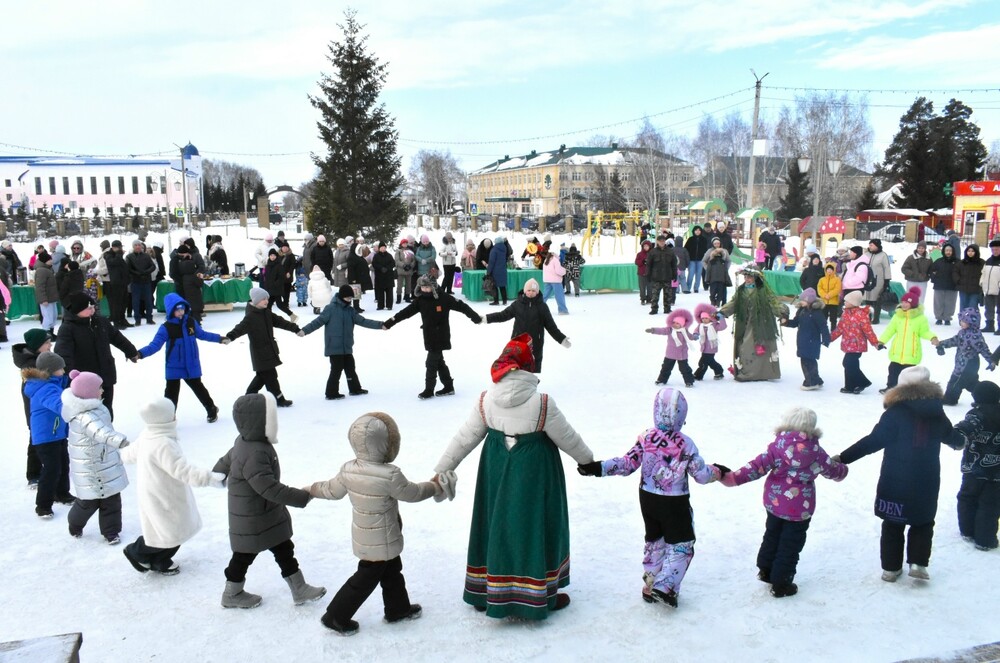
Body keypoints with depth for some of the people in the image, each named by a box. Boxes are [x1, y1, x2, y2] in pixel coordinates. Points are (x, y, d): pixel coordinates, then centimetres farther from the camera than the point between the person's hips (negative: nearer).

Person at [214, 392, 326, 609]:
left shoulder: (245, 444, -2)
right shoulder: (254, 455, -35)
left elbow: (226, 461, 17)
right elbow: (271, 489, -39)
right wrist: (304, 496, -36)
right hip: (252, 522, -9)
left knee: (284, 549, 16)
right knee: (245, 555, 13)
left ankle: (300, 589, 28)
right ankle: (232, 594, 35)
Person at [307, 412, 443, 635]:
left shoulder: (348, 470, -10)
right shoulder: (390, 475, -28)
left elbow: (332, 490, 6)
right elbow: (412, 493, -14)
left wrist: (312, 489, 27)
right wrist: (435, 487, 5)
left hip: (364, 536, 7)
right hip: (382, 541, -7)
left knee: (392, 572, 24)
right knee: (366, 578, 9)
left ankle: (398, 608, 40)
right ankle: (336, 617, 18)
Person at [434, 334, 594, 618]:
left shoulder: (486, 400, -11)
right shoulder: (542, 403, -21)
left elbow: (464, 438, -4)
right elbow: (567, 438, -8)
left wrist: (442, 470, 7)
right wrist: (587, 459, 11)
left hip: (496, 478, 4)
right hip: (533, 477, -4)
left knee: (496, 527, 18)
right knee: (534, 529, 12)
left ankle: (486, 593, 33)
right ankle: (539, 596, 26)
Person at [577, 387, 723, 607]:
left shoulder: (645, 438, -12)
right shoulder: (685, 444, -18)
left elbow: (627, 464, -14)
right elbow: (702, 475, -10)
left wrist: (598, 467, -11)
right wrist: (718, 472, 9)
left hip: (648, 499, 4)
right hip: (675, 504, -4)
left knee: (654, 540, 21)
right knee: (681, 544, 11)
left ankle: (650, 586, 27)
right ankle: (665, 586, -1)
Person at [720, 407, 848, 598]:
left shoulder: (778, 446, -12)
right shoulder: (816, 451, -12)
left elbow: (758, 466, -17)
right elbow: (834, 471, 3)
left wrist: (734, 477, -15)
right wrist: (843, 468, 26)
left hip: (774, 502, 3)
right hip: (800, 507, -2)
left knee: (772, 535, 23)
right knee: (791, 544, 10)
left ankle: (765, 569, 39)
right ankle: (781, 584, 17)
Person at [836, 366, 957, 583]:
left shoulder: (896, 412, -15)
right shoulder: (936, 412, -1)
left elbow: (873, 441, -19)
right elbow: (951, 438, 19)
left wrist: (843, 458, -16)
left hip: (895, 481, -3)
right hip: (926, 482, 3)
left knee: (893, 524, 13)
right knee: (923, 522, 23)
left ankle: (890, 567, 19)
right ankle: (918, 563, 13)